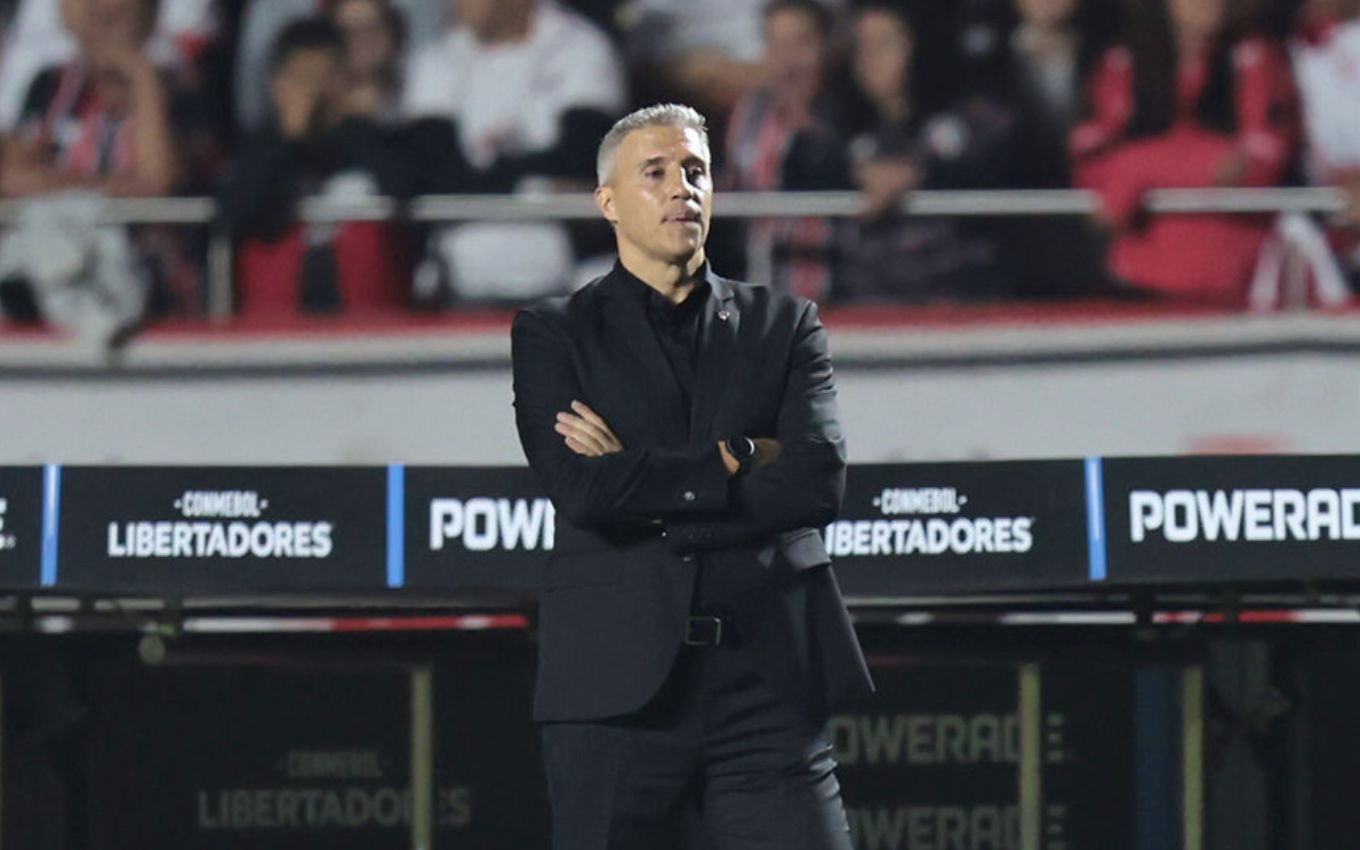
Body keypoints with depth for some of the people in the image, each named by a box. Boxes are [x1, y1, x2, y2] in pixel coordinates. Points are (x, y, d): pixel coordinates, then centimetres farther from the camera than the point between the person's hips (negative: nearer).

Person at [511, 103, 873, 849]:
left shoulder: (783, 325, 14)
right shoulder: (554, 333, 8)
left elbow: (818, 479, -4)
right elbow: (583, 491, -9)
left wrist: (647, 485, -6)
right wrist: (735, 460, -6)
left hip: (768, 687, 1)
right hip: (619, 688, -1)